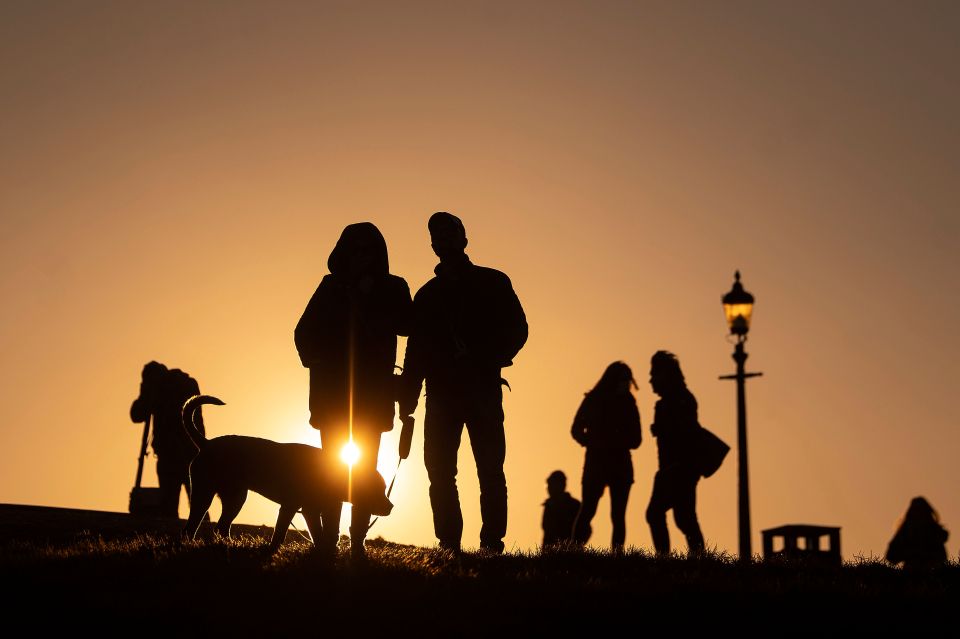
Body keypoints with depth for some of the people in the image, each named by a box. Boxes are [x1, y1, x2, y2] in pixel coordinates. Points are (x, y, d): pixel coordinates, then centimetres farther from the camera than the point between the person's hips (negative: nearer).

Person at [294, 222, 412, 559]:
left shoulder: (393, 288, 6)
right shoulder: (332, 286, 8)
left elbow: (405, 325, -9)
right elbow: (305, 332, 7)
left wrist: (371, 301, -14)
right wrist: (317, 360, -7)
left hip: (373, 390, 0)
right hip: (332, 389, 0)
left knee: (365, 467, -3)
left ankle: (358, 541, -2)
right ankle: (328, 540, -5)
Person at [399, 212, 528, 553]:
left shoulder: (492, 283, 10)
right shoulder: (427, 295, 18)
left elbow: (516, 330, 3)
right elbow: (416, 349, 14)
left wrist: (488, 361, -14)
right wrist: (408, 397, 3)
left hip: (482, 390, -3)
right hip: (441, 392, 3)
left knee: (490, 471, -8)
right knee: (439, 471, -4)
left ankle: (492, 545, -7)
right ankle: (448, 546, 0)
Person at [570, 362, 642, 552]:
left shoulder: (627, 402, 8)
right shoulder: (593, 401, 3)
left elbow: (635, 439, 6)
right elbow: (577, 430, 2)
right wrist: (594, 443, -10)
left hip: (621, 464, 2)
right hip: (596, 463, -2)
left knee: (618, 515, -2)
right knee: (588, 510, -11)